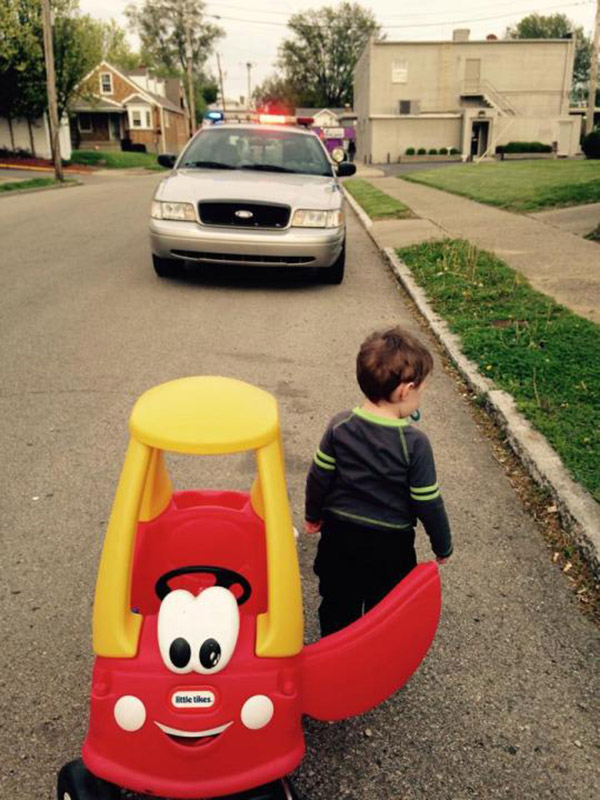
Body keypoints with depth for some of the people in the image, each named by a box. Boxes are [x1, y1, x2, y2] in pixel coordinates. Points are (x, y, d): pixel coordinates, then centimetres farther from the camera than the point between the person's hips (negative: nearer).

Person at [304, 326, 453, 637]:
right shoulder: (414, 442, -22)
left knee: (338, 607, 22)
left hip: (340, 535, 4)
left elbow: (319, 477, -3)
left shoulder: (339, 426, -12)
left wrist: (313, 515, 14)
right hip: (390, 545, -3)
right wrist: (443, 545, 1)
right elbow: (427, 503, -15)